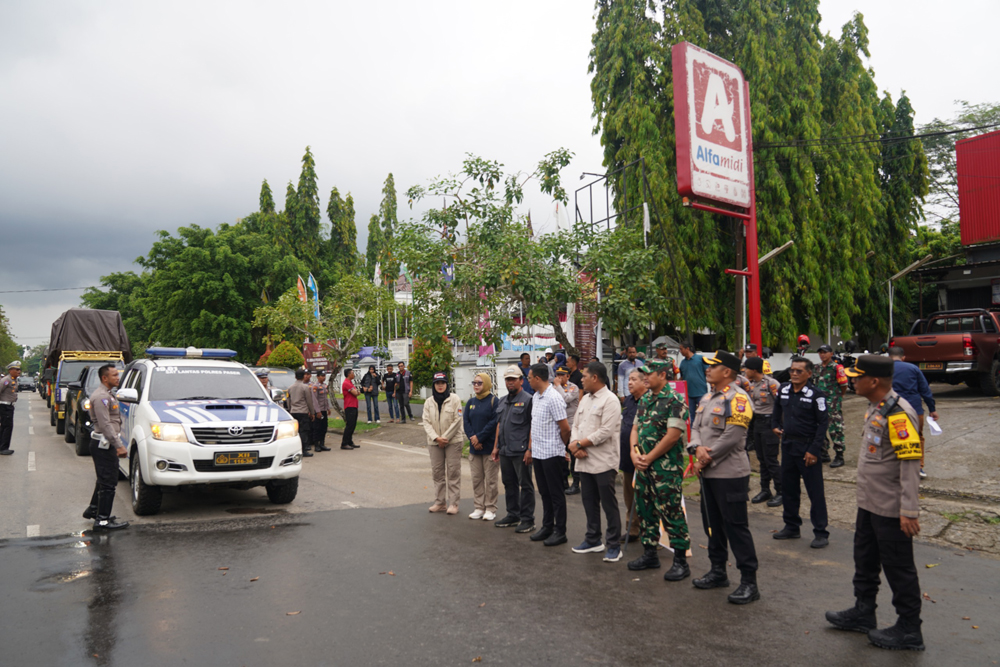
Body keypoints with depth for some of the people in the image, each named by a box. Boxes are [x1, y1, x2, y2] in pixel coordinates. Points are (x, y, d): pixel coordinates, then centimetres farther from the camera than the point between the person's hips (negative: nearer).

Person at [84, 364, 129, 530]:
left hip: (105, 444, 11)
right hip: (103, 445, -11)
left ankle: (93, 509, 35)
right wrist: (119, 445, -25)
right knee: (108, 482, -6)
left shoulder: (107, 395, 16)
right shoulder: (101, 397, -18)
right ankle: (102, 520, -1)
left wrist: (118, 443, 22)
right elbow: (105, 425, -24)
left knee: (104, 479, 22)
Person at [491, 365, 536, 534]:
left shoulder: (527, 400, -9)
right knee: (509, 483, 15)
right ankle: (513, 515, 27)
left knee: (525, 485, 0)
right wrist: (496, 447, 17)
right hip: (505, 451, 8)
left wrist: (529, 449, -18)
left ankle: (527, 519, 7)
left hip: (521, 451, -8)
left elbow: (533, 426, -13)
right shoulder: (503, 401, 16)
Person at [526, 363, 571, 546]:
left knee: (556, 493, 2)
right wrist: (531, 447, 17)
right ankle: (547, 526, 27)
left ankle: (560, 531, 11)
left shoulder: (553, 398, -17)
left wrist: (562, 447, -2)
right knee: (544, 492, 16)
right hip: (538, 453, 8)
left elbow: (565, 428, -16)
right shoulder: (535, 397, 11)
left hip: (551, 454, -8)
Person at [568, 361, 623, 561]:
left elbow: (605, 431, -20)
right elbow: (576, 425, 14)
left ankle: (614, 546, 9)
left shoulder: (610, 400, -12)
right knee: (589, 502, 16)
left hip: (603, 462, -8)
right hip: (585, 461, 8)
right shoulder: (585, 399, 14)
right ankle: (593, 540, 28)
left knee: (609, 504, 0)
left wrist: (579, 444, -13)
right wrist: (574, 444, -6)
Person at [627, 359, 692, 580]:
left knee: (671, 513, -3)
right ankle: (650, 554, 28)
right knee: (644, 510, 15)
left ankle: (681, 562, 7)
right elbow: (635, 428, 15)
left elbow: (672, 436, -19)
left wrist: (649, 458, -14)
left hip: (666, 468, -8)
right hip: (644, 466, 8)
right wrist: (634, 453, -2)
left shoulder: (675, 401, -13)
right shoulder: (645, 400, 13)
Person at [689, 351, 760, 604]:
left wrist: (706, 459, -14)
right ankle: (718, 572, 31)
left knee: (736, 527, -4)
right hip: (708, 473, 9)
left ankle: (749, 582, 5)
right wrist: (698, 448, -11)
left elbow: (732, 437, -21)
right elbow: (696, 427, 10)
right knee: (712, 524, 17)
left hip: (730, 474, -9)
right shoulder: (707, 398, 13)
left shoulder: (737, 398, -15)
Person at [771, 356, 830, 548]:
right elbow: (777, 410, 25)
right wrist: (775, 426, 10)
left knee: (815, 491, 0)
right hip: (787, 445, 6)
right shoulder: (783, 390, 5)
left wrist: (814, 450, -16)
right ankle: (791, 527, 27)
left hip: (807, 447, -6)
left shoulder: (815, 394, -12)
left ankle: (821, 532, 9)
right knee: (788, 488, 14)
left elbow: (823, 424, -12)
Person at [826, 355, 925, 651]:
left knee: (898, 568, 4)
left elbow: (911, 463, -25)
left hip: (891, 510, -10)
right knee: (865, 559, 20)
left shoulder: (898, 414, -22)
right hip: (869, 504, 10)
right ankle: (863, 612, 36)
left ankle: (909, 630, 19)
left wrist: (909, 510, -25)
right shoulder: (875, 409, 8)